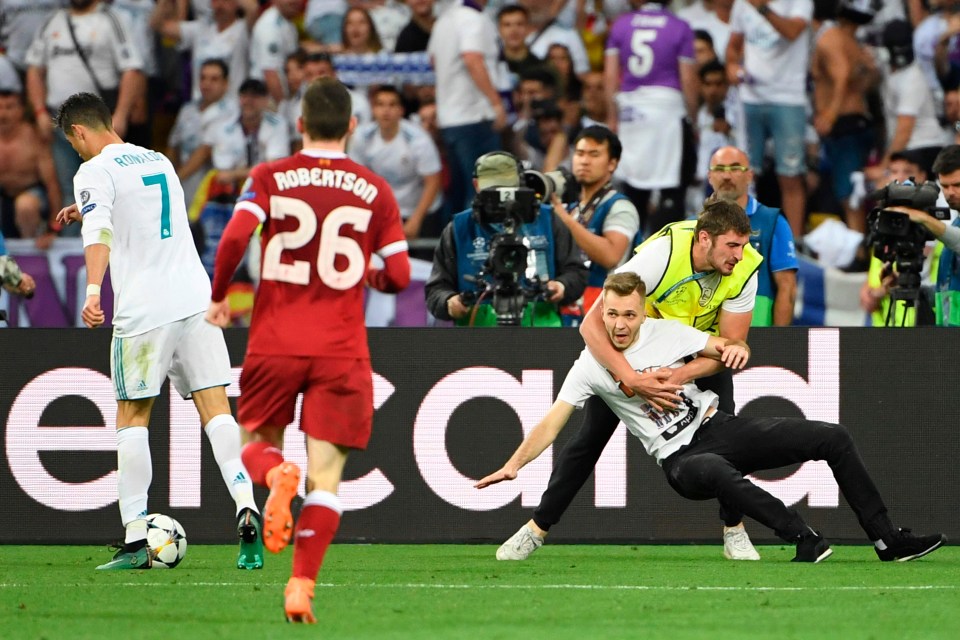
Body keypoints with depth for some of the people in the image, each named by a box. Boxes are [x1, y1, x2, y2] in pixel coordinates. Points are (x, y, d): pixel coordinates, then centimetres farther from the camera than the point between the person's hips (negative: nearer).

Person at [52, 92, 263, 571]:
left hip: (144, 310, -5)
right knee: (215, 410, 1)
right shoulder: (158, 162, 20)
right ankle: (246, 507, -19)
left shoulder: (94, 173, -2)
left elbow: (100, 234, -21)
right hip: (197, 298, 5)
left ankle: (135, 539, 3)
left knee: (132, 417, 5)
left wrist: (92, 290, -33)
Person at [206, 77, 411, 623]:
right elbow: (400, 276, 0)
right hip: (341, 350, 0)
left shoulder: (269, 178, 1)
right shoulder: (374, 190, 3)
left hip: (274, 345, 0)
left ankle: (277, 475, -17)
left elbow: (235, 237, -13)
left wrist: (219, 296, 3)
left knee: (257, 443, 19)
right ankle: (302, 586, -10)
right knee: (326, 476, 2)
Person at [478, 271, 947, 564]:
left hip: (718, 427, 5)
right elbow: (552, 423, -10)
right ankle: (805, 539, -45)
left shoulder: (666, 333, 1)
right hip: (680, 459, -5)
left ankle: (886, 539, -1)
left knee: (833, 439, -5)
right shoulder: (590, 366, -6)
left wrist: (735, 351, -17)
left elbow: (729, 354, 8)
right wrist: (512, 465, -23)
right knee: (714, 471, -45)